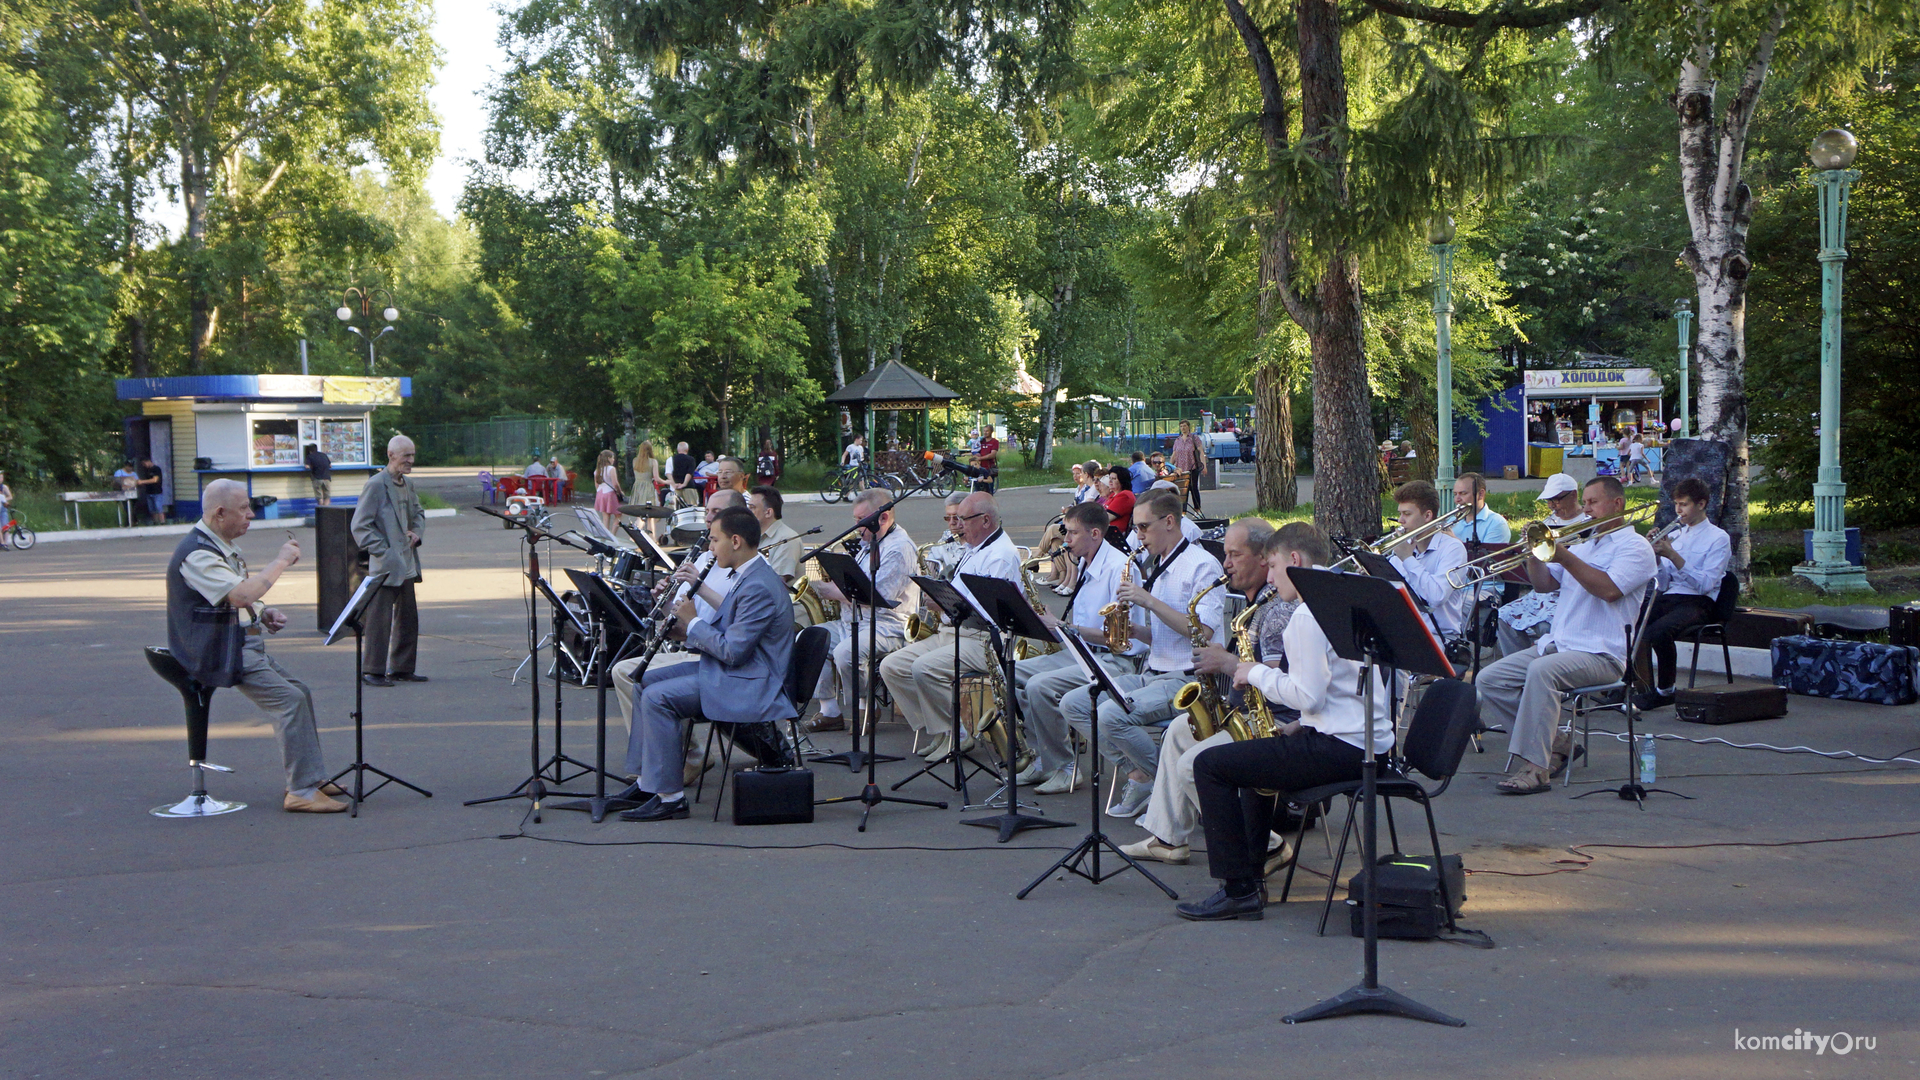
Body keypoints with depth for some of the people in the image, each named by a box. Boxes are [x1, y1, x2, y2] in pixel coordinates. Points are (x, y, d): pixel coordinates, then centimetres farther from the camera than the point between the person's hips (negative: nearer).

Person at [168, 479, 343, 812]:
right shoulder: (196, 554, -19)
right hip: (219, 650, -11)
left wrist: (265, 613, 8)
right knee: (289, 699, -20)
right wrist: (281, 561, -20)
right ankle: (301, 792, -18)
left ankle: (312, 777, 16)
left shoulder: (222, 547, 15)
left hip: (246, 643, 11)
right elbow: (240, 595, -31)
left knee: (301, 693, 9)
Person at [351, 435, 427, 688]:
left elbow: (418, 513, 28)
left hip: (406, 565, 8)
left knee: (408, 617, 12)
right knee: (380, 619, -5)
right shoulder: (376, 485, -11)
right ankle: (373, 671, 2)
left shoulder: (409, 486, 12)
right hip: (384, 566, -8)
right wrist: (382, 552, -17)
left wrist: (417, 532, 6)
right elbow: (360, 526, -13)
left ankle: (402, 668, 21)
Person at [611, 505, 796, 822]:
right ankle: (645, 781, 13)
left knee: (657, 697, -22)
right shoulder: (744, 576, 12)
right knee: (645, 682, 11)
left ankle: (669, 796, -16)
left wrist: (693, 623, -12)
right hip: (729, 670, 11)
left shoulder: (759, 588, -22)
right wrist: (685, 632, 3)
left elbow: (732, 650, -26)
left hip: (749, 685, -11)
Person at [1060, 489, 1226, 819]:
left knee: (1112, 715, -29)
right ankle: (1137, 773, -7)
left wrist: (1149, 600, -20)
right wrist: (1131, 628, 0)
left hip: (1188, 680, -9)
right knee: (1074, 703, -3)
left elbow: (1202, 631, -22)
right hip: (1153, 673, 9)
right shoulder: (1156, 568, 17)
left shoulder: (1202, 566, -10)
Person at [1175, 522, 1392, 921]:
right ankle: (1251, 873, 33)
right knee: (1258, 751, 34)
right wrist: (1301, 725, 16)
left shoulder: (1309, 615, -15)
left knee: (1210, 765, -9)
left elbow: (1308, 695, -22)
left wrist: (1258, 673, -7)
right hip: (1368, 743, 11)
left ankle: (1240, 891, -9)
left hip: (1339, 748, -11)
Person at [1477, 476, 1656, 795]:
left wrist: (1565, 557, -18)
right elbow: (1544, 584, 19)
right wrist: (1533, 551, 1)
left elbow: (1609, 589, -17)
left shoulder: (1634, 546, 0)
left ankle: (1536, 767, -37)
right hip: (1557, 645, 8)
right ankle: (1556, 742, -1)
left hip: (1601, 653, -8)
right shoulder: (1581, 546, 26)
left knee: (1542, 671, -37)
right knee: (1488, 680, -8)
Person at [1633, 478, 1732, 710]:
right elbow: (1663, 585, 14)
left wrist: (1673, 556, -19)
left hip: (1697, 603, -6)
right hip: (1668, 599, 6)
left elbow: (1705, 584, -13)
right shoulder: (1674, 536, 21)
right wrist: (1657, 557, -3)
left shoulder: (1718, 538, 2)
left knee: (1658, 631, -35)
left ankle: (1665, 690, -15)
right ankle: (1644, 685, -15)